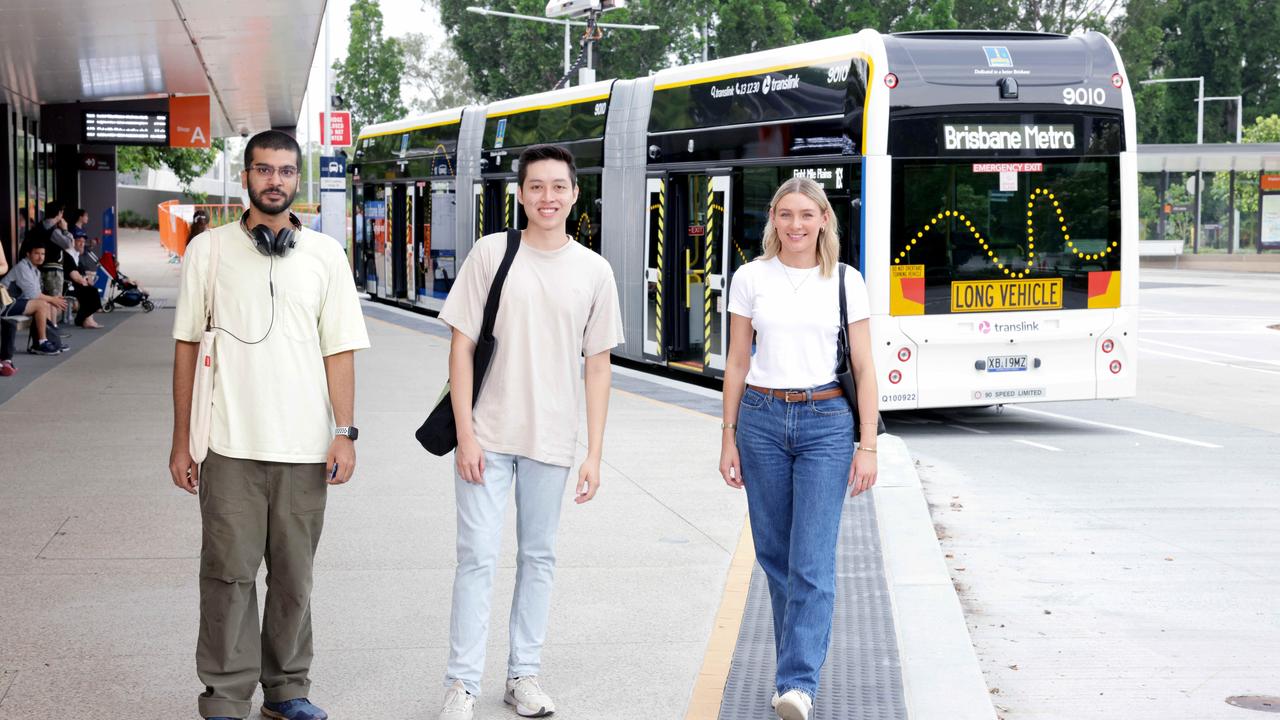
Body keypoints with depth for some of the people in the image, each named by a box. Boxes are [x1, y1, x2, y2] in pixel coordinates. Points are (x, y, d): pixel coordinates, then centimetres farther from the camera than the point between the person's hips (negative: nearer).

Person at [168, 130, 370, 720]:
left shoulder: (325, 254, 7)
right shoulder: (209, 250, 5)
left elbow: (339, 350, 6)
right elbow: (187, 346, 6)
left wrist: (344, 434, -2)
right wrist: (182, 442, 3)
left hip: (304, 448, 1)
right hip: (230, 446, -1)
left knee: (294, 574, 8)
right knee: (229, 572, 0)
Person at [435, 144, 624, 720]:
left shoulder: (593, 271, 2)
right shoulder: (492, 253, -3)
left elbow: (598, 365, 5)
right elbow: (462, 346, -2)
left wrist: (594, 453, 1)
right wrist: (466, 434, -8)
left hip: (551, 439, 2)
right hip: (488, 435, -2)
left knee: (538, 557, 11)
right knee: (478, 556, -3)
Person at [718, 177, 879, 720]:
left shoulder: (846, 282, 2)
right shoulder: (751, 278, 5)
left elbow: (863, 369, 3)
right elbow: (736, 363, 9)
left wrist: (867, 445, -2)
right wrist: (728, 440, 7)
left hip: (825, 423, -2)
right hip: (762, 420, 2)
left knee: (812, 562, -10)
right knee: (775, 555, 8)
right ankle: (799, 667, 23)